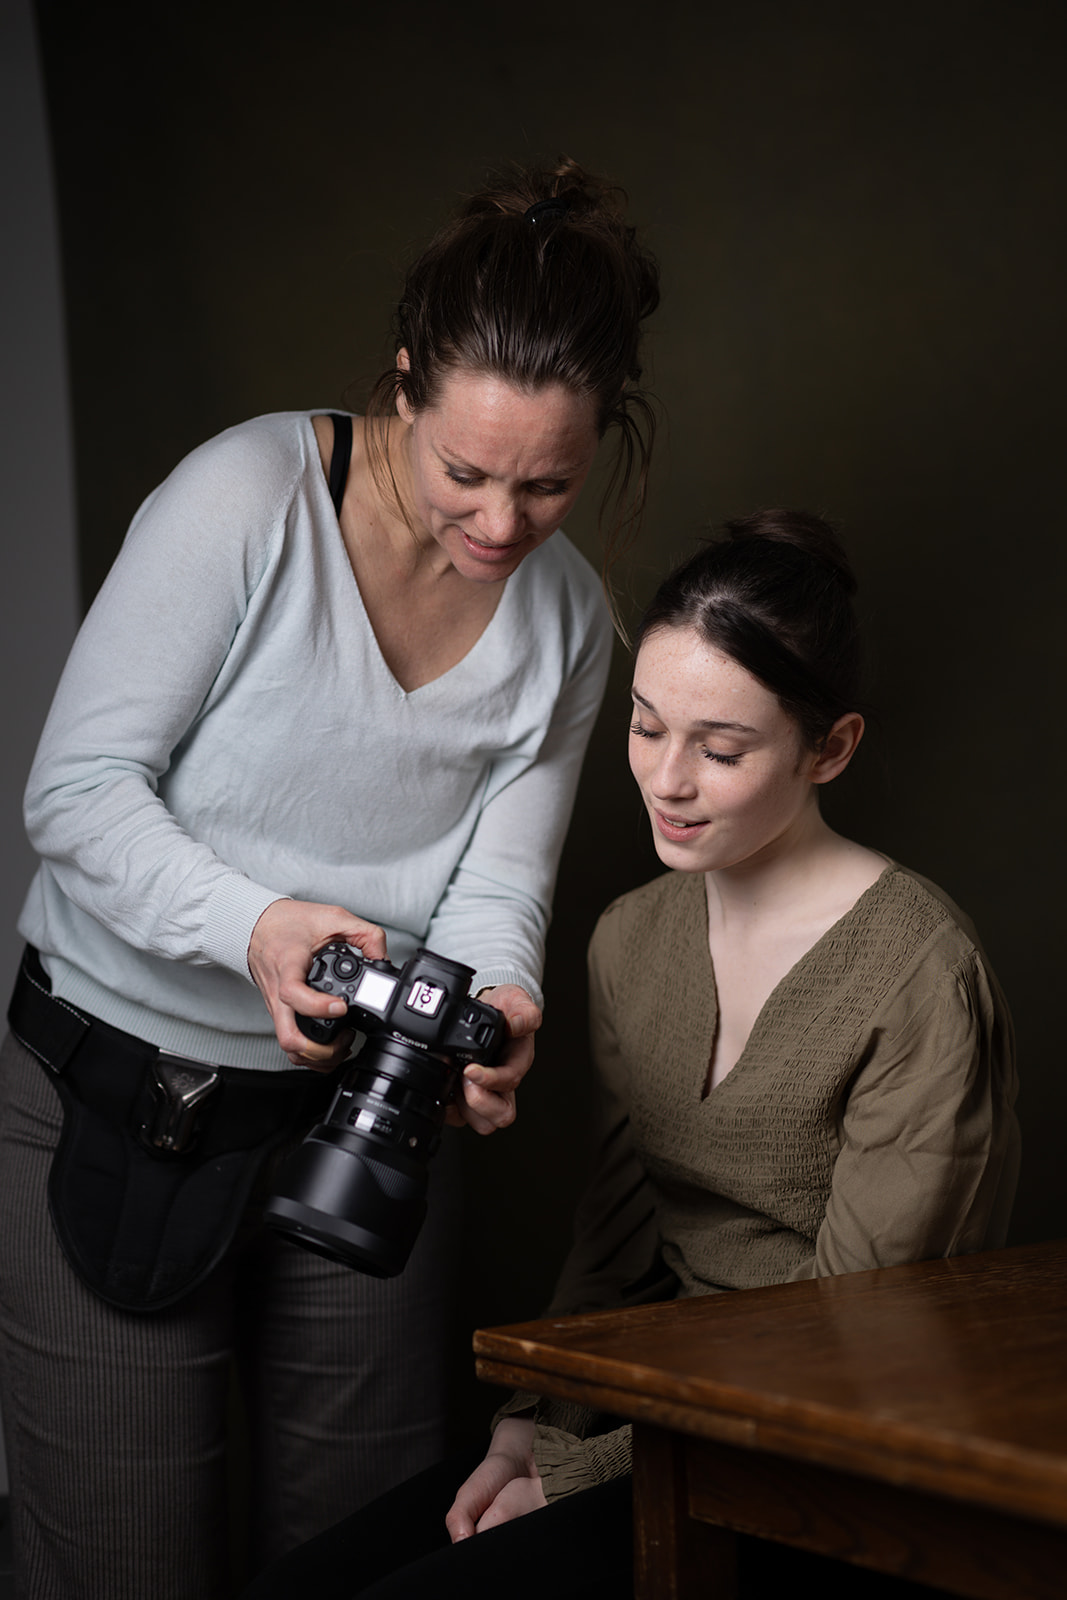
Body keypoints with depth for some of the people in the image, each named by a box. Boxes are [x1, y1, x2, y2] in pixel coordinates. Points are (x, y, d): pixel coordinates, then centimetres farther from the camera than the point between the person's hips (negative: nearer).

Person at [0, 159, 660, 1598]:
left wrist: (497, 1006, -28)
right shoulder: (246, 497, -16)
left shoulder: (566, 623, 0)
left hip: (364, 1119, 4)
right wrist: (254, 924, -34)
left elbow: (499, 883, -4)